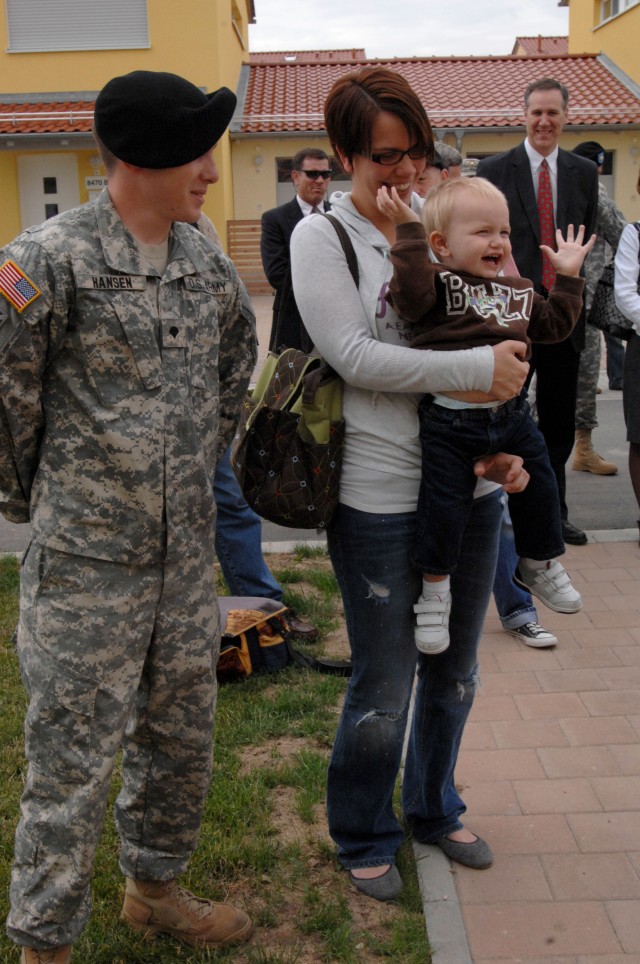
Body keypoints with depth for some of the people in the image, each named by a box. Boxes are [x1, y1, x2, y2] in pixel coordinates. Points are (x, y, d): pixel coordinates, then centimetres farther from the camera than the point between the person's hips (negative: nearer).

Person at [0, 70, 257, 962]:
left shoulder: (208, 264, 6)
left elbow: (235, 376, 21)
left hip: (187, 556, 7)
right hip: (86, 563, -6)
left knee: (182, 736, 18)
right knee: (72, 759, 3)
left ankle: (155, 888, 41)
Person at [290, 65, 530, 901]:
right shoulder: (321, 237, -6)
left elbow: (494, 343, 9)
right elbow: (355, 356, -17)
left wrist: (508, 446, -5)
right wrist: (479, 370, -20)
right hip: (380, 497, -5)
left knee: (453, 674, 19)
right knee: (383, 692, 7)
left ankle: (435, 811, 43)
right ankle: (365, 839, 32)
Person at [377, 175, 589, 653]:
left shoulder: (518, 291, 13)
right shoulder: (439, 282, -9)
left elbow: (554, 324, 24)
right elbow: (410, 291, -30)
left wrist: (568, 277, 20)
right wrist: (409, 230, -29)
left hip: (511, 414, 6)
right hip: (451, 420, -6)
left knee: (539, 488, 16)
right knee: (445, 505, -2)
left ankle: (540, 564, 40)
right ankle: (435, 587, 18)